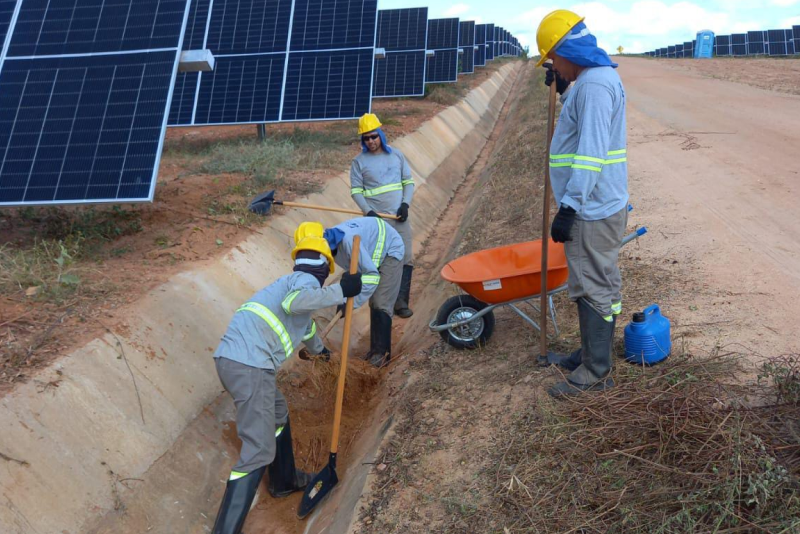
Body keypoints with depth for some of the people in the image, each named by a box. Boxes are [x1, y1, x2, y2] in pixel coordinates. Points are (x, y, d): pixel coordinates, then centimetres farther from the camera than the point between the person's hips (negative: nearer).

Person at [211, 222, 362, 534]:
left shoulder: (291, 282, 29)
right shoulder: (308, 281, 1)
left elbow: (304, 325, 50)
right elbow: (295, 302, -26)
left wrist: (317, 348, 68)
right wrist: (341, 292, -19)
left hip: (231, 359, 10)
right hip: (250, 366, -10)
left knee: (278, 414, 29)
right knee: (259, 450, -7)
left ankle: (284, 481, 45)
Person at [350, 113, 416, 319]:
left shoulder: (396, 155, 9)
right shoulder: (359, 161, 1)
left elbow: (409, 182, 11)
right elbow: (356, 191, -1)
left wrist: (405, 203, -6)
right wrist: (368, 212, -16)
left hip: (400, 217, 3)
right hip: (376, 219, -3)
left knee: (406, 259, -1)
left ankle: (400, 302, 6)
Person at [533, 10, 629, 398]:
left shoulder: (594, 84, -18)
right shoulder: (597, 78, 15)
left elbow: (591, 154, -25)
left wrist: (568, 207, -24)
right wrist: (564, 90, 16)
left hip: (593, 210, -11)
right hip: (596, 206, 11)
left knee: (594, 288, -2)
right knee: (596, 285, 17)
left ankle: (595, 373, 10)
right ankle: (589, 355, 31)